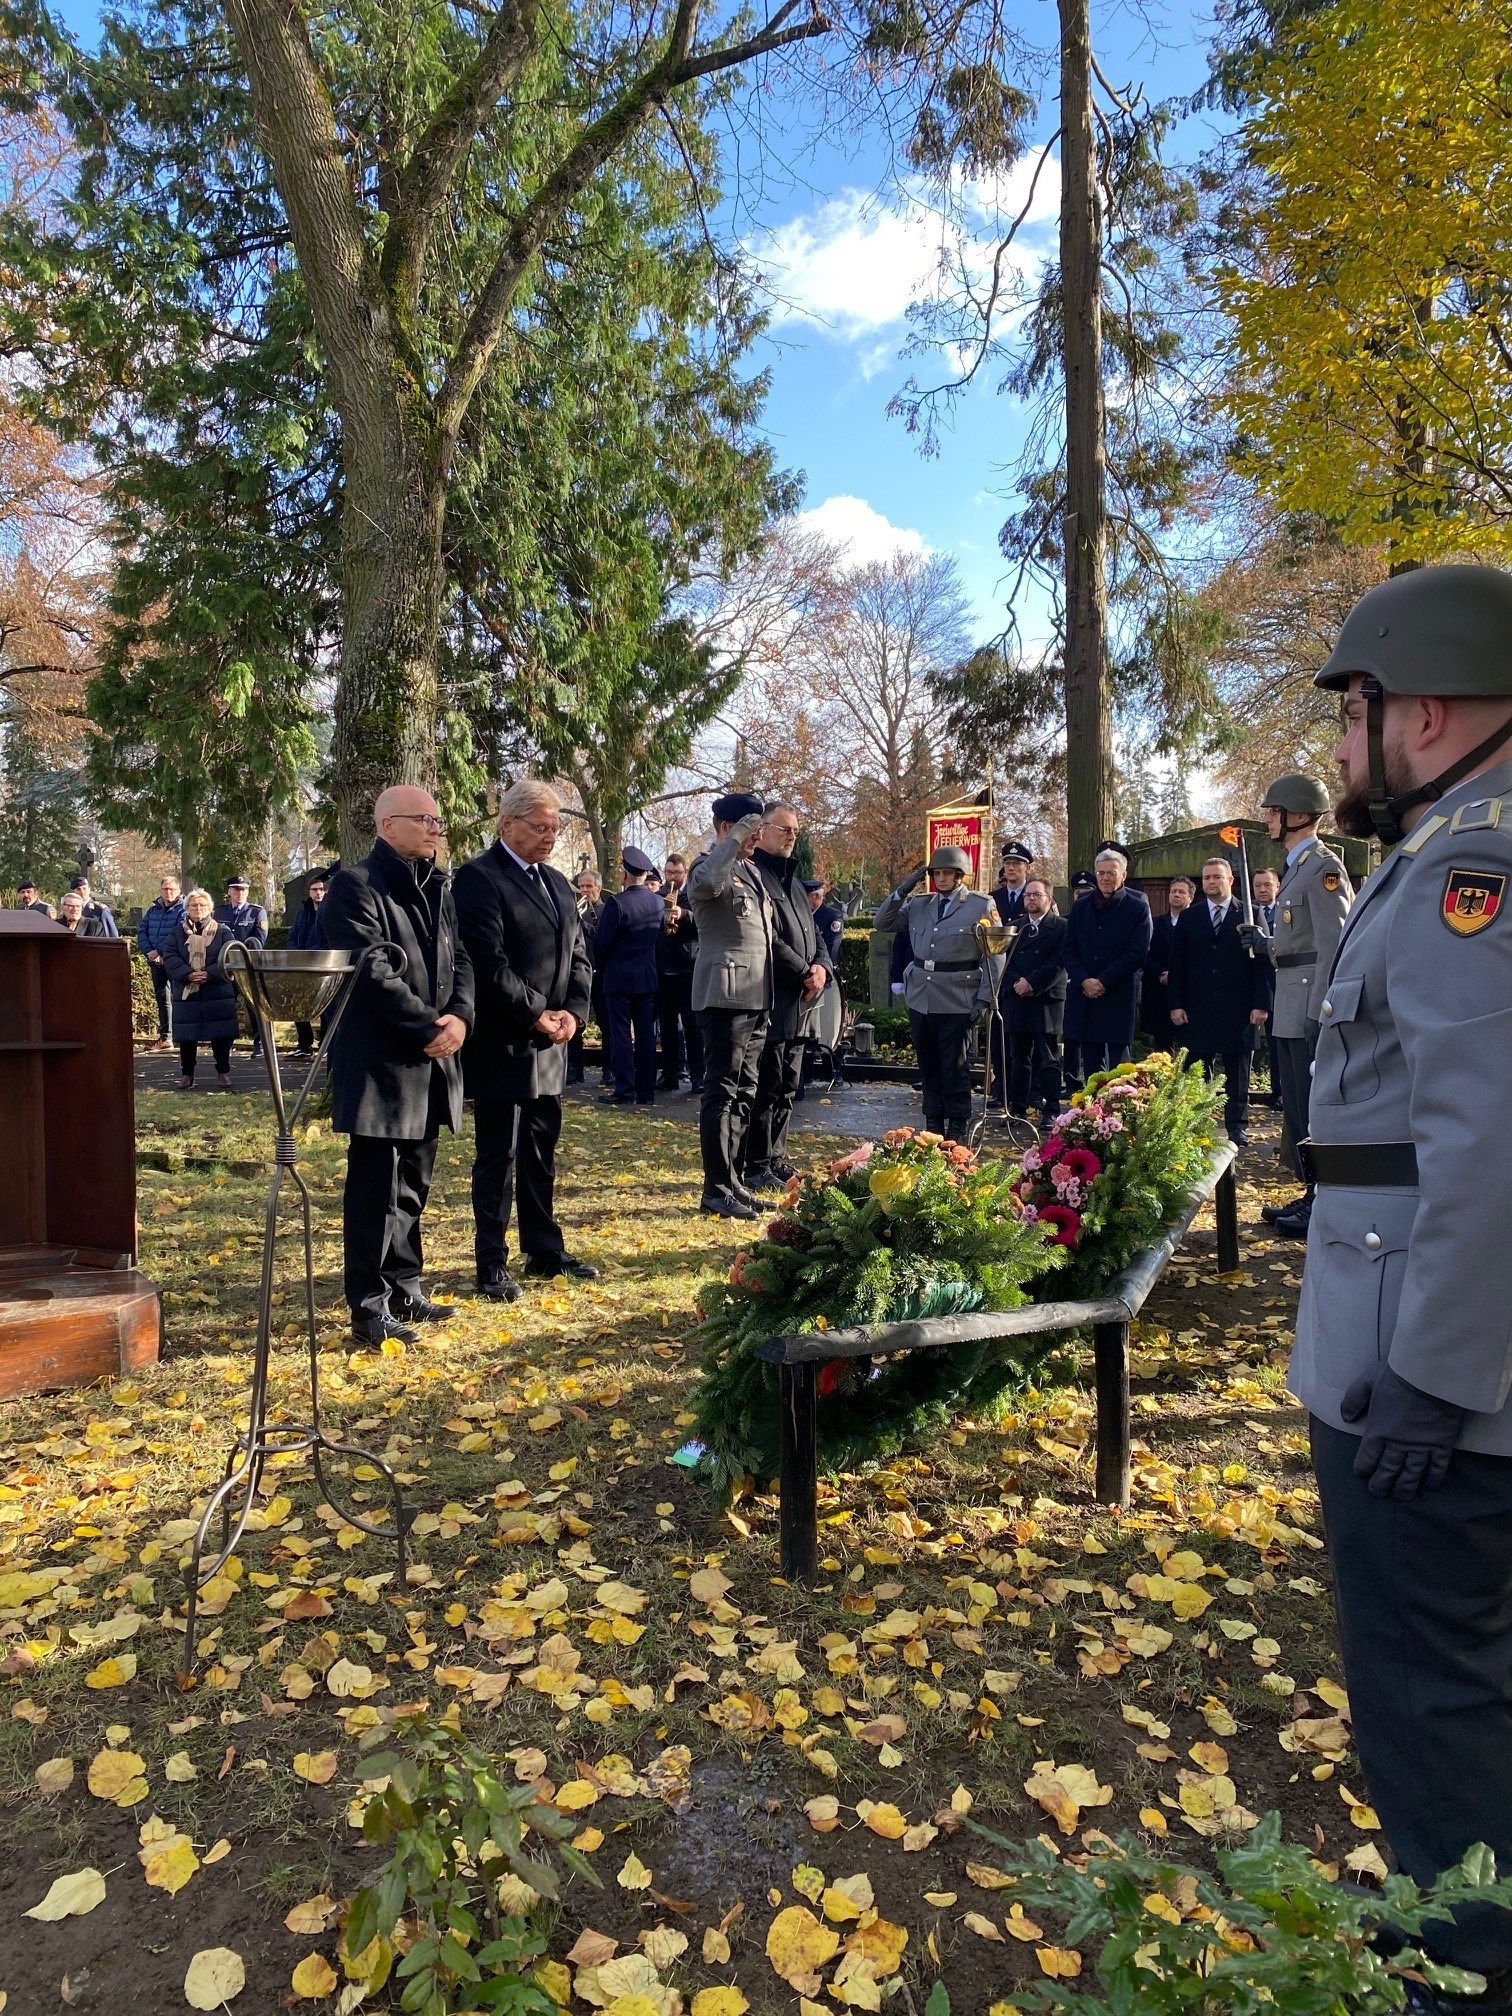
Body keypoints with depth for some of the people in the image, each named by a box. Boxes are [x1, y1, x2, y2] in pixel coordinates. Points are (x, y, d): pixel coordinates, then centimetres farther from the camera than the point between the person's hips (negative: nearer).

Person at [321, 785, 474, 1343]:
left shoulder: (436, 887, 16)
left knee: (412, 1186, 16)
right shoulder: (355, 884, -9)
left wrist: (459, 1014, -7)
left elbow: (459, 959, 12)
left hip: (431, 1060, 8)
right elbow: (372, 970, -18)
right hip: (380, 1061, -8)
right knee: (375, 1191, -2)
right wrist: (431, 1025, -17)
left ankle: (405, 1289, 28)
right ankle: (370, 1309, 7)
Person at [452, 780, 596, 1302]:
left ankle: (545, 1250, 26)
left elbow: (579, 957, 14)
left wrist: (573, 1011, -3)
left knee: (542, 1153, 15)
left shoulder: (557, 882, 15)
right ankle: (492, 1263, 11)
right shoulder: (480, 878, -10)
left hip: (550, 1043, 8)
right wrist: (537, 1015, -16)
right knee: (498, 1157, 0)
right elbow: (489, 963, -18)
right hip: (503, 1044, -7)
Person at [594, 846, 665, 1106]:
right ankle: (646, 1091, 11)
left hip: (619, 977, -5)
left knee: (621, 1033, 1)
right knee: (646, 1034, 8)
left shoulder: (617, 903, -15)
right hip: (649, 977, 5)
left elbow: (602, 942, -10)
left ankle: (625, 1090, 0)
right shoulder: (659, 903, 2)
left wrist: (600, 967, 6)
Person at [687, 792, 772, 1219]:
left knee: (744, 1093, 12)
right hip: (725, 993, -9)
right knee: (722, 1091, -6)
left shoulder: (752, 870, 19)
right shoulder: (709, 866, -8)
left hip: (756, 996, 9)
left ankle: (733, 1180, 20)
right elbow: (705, 883, -35)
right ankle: (716, 1189, -2)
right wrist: (736, 839, -25)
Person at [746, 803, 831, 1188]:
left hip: (800, 1002, 9)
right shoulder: (754, 874, -9)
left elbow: (813, 933, 19)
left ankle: (775, 1157, 23)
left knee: (787, 1087, 14)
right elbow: (769, 939, -18)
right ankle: (755, 1167, 1)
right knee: (766, 1088, -6)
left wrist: (822, 966, 0)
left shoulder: (793, 879, 21)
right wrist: (804, 974, -14)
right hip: (772, 1000, -9)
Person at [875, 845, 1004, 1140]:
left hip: (957, 1001, -5)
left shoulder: (982, 906, -3)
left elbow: (994, 955, -4)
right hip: (920, 998, 5)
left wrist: (984, 998, -10)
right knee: (928, 1066, 12)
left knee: (955, 1067, 2)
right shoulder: (918, 904, 10)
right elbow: (882, 923, 10)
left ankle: (958, 1129, 11)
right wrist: (904, 889, 0)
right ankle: (933, 1124, 22)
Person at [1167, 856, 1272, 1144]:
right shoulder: (1188, 917, 9)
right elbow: (1177, 965, 7)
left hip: (1238, 1009, -1)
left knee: (1238, 1074, 6)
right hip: (1197, 1009, 1)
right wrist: (1175, 1004, -1)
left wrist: (1261, 1004, -8)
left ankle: (1237, 1126, 14)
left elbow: (1261, 962, -1)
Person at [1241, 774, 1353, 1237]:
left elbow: (1333, 946, -20)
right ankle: (1312, 1194, 26)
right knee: (1295, 1106, 15)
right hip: (1290, 1009, 10)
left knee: (1315, 1109, -3)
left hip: (1310, 1006, -10)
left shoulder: (1323, 867, -13)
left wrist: (1318, 1014, -23)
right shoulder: (1297, 867, 17)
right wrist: (1265, 944, 7)